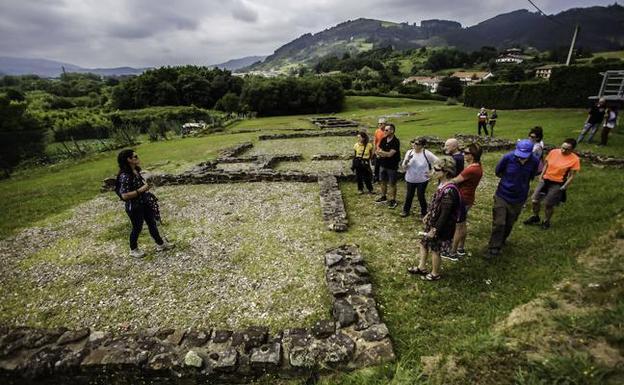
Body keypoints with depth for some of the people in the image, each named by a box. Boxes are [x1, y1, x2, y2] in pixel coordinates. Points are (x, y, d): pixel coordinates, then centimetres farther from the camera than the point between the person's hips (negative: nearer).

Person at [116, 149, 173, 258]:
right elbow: (124, 195, -28)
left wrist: (146, 187, 2)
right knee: (137, 228, 11)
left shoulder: (136, 171, 0)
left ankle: (160, 244, 35)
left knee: (152, 223, 18)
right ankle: (133, 250, 34)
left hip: (144, 203, 8)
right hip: (134, 207, -8)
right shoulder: (125, 176, -25)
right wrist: (141, 190, -27)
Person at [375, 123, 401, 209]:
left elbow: (390, 154, -24)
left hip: (392, 166, -6)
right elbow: (379, 150, 7)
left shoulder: (396, 142, -19)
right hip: (383, 164, 6)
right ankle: (383, 197, 33)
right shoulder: (383, 140, 2)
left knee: (392, 183, 4)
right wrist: (379, 154, -16)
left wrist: (381, 152, -12)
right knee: (383, 181, 17)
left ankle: (393, 200, 16)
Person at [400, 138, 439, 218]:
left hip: (422, 180, -3)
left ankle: (424, 212, 28)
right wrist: (407, 160, -23)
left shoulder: (426, 153, -14)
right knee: (409, 195, 14)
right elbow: (404, 167, -4)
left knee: (421, 196, 7)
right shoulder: (409, 152, -5)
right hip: (410, 179, 3)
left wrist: (430, 171, -7)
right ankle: (406, 210, 33)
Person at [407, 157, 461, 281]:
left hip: (440, 227, -9)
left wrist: (435, 229, -20)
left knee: (434, 249, 10)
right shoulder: (442, 184, -2)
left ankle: (435, 274, 33)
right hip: (433, 222, 9)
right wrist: (428, 215, 20)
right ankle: (421, 267, 40)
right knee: (424, 243, 21)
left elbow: (445, 214, -27)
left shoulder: (449, 191, -31)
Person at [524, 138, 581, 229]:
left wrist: (563, 187, -11)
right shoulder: (553, 152, -5)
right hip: (545, 180, 4)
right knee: (534, 200, 4)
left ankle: (546, 221, 29)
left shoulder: (574, 159, -14)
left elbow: (571, 176, -9)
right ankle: (535, 217, 29)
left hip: (557, 184, -4)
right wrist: (541, 176, 6)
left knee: (548, 204, 4)